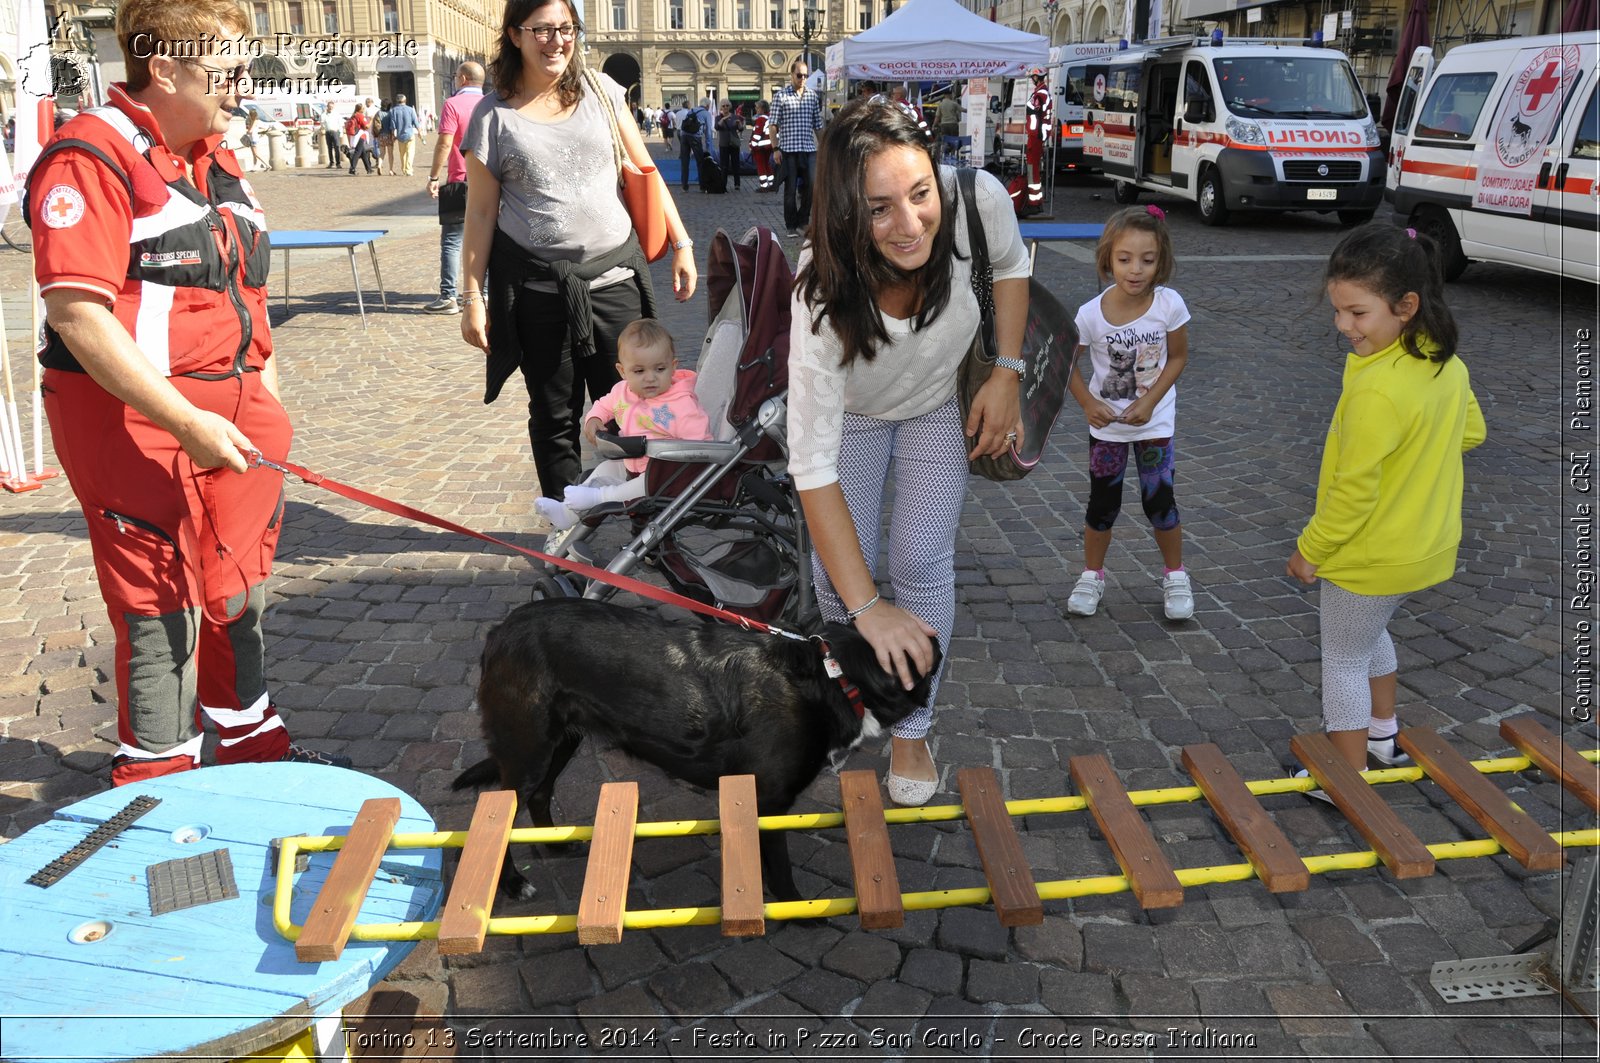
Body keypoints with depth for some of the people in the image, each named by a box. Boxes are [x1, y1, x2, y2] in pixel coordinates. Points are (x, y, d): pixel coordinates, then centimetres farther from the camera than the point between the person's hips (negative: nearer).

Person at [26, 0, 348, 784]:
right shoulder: (91, 159, -15)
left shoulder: (216, 161, 13)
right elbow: (76, 313, -23)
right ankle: (156, 782, 16)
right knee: (163, 605, -1)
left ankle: (249, 741, 35)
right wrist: (184, 422, -25)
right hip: (135, 421, -8)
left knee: (239, 588, 18)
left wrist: (267, 408, 16)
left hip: (228, 413, 8)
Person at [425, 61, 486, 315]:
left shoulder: (453, 104, -9)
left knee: (451, 241, -1)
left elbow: (445, 143, -15)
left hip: (461, 183, -5)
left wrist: (434, 177, -10)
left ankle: (448, 297, -4)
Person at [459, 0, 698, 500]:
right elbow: (480, 213, 2)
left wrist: (681, 243, 7)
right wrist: (472, 297, -1)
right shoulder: (493, 115, 0)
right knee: (554, 420, 8)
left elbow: (644, 171, 11)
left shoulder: (600, 91, 6)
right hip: (539, 290, -1)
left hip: (614, 279, 2)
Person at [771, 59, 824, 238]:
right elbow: (774, 125, -2)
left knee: (811, 186, 0)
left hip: (809, 149, 3)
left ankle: (803, 221, 17)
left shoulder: (813, 96, 11)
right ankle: (791, 226, 10)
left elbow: (818, 125, 16)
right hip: (788, 149, -3)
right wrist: (776, 149, -9)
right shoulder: (781, 96, 0)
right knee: (790, 189, 1)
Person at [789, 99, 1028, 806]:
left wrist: (1007, 374, -13)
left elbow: (1011, 265, -7)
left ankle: (912, 733, 9)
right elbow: (813, 464, -40)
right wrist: (868, 608, -41)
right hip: (851, 415, -2)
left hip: (938, 410, 2)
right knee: (840, 576, -6)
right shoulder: (825, 297, -42)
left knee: (922, 563, -8)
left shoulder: (977, 199, -35)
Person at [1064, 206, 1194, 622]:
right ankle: (1092, 576, 30)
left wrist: (1149, 401, -16)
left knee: (1159, 500, 2)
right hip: (1106, 421, 0)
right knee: (1103, 504, 10)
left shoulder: (1170, 306, -20)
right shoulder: (1091, 314, -20)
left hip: (1155, 420, 0)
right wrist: (1088, 403, -17)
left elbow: (1178, 357, -6)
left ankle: (1175, 577, 25)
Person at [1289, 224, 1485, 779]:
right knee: (1371, 633, 32)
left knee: (1343, 660, 10)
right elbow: (1471, 432, 12)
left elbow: (1354, 490, -27)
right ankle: (1383, 733, 48)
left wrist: (1310, 550, -14)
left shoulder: (1376, 391, -31)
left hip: (1371, 560, -9)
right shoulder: (1447, 364, -4)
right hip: (1428, 542, 9)